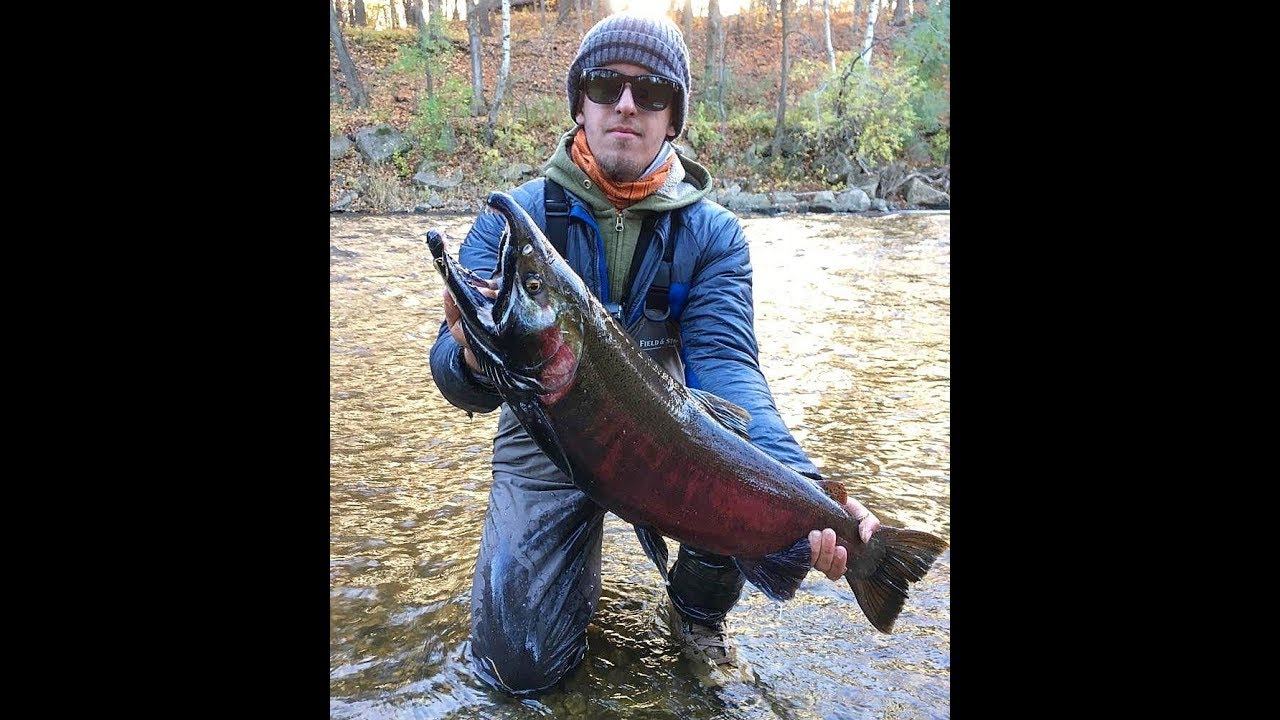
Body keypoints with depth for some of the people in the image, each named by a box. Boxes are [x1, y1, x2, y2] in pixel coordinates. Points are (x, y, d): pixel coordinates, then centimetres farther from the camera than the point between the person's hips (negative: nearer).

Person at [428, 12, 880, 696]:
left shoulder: (712, 233, -9)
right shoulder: (512, 220, -12)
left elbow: (724, 364, -20)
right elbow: (455, 371, -21)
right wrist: (475, 361, -48)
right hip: (547, 441, 0)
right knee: (521, 665, -8)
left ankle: (698, 607, 5)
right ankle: (579, 543, 26)